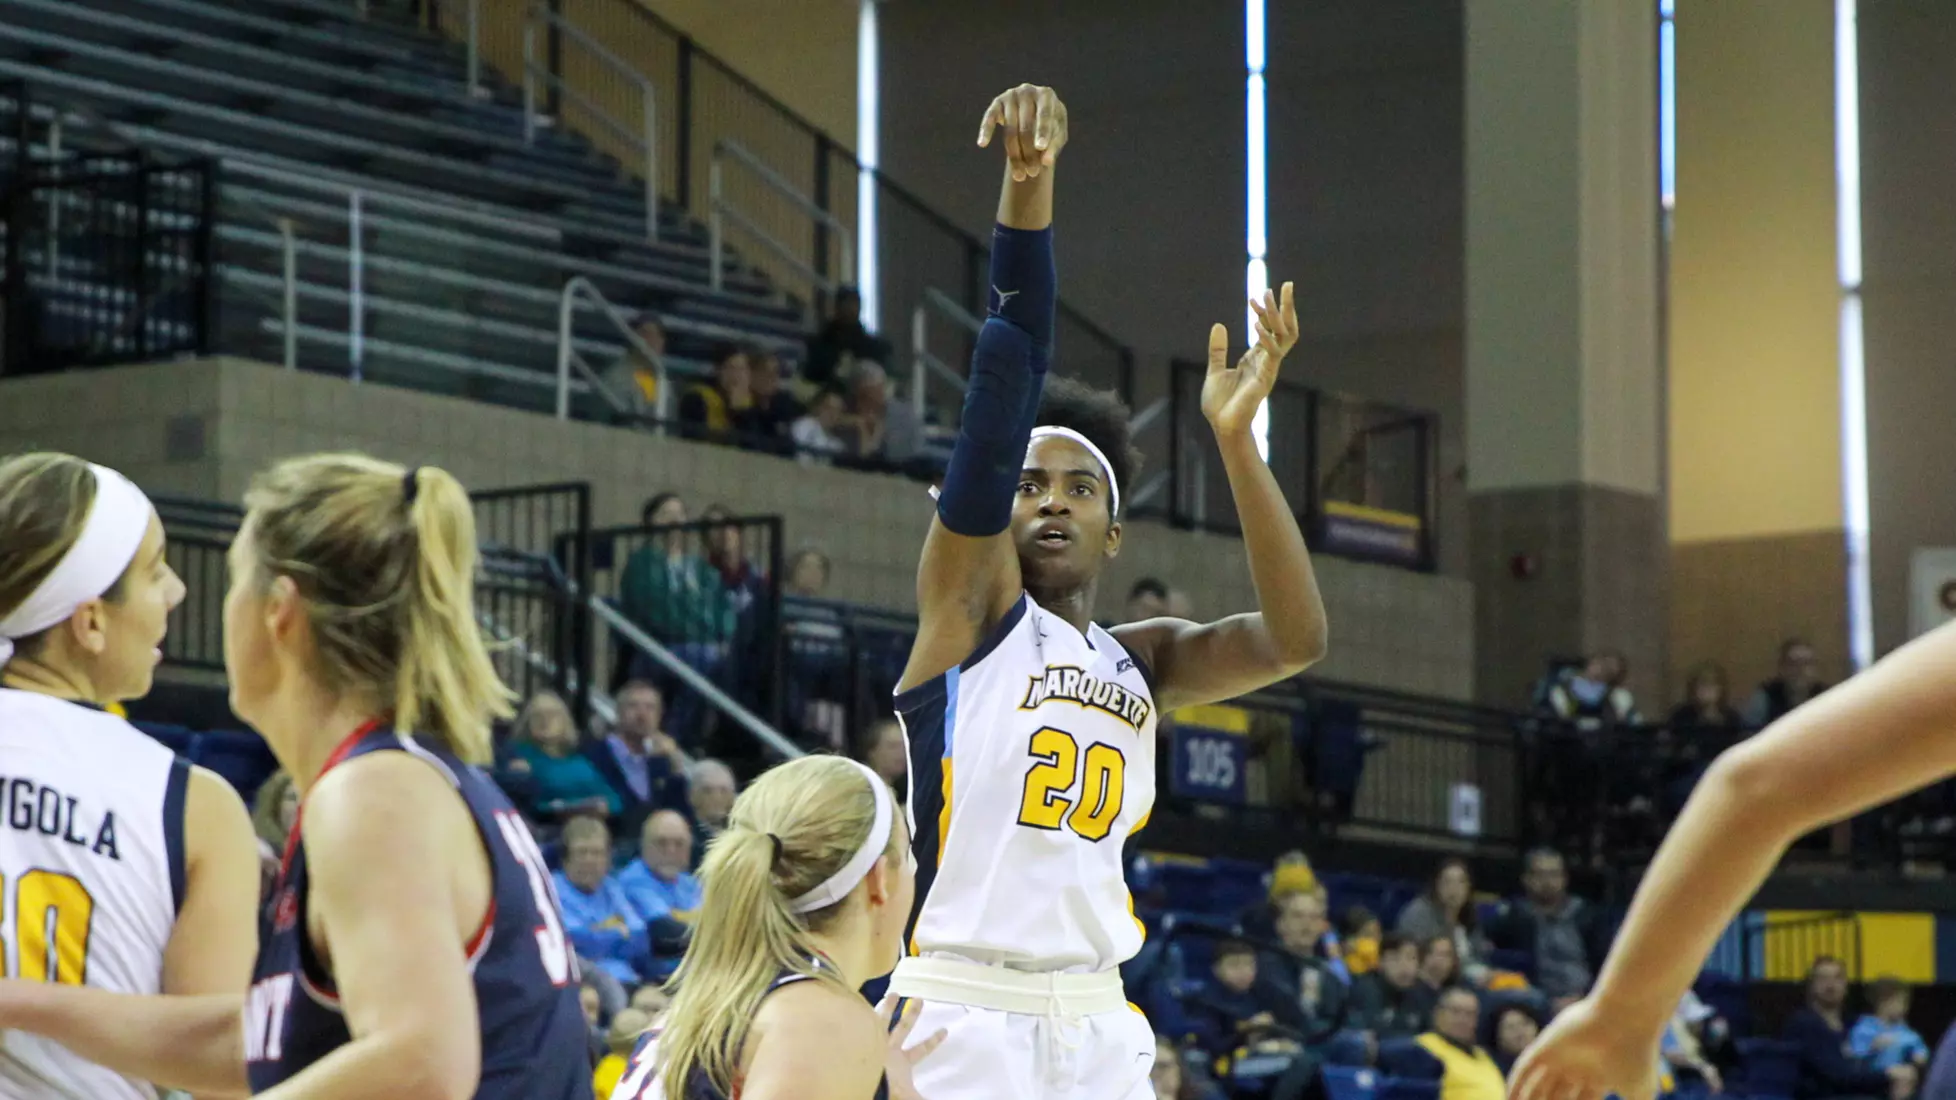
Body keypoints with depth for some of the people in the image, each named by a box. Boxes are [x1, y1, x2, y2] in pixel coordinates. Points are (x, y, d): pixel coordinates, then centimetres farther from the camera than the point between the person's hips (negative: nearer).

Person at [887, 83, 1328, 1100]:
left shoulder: (1142, 663, 17)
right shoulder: (969, 597, 4)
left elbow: (1297, 638, -2)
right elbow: (1009, 369, -8)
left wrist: (1234, 438, -10)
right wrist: (1027, 182, -18)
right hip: (963, 1009, -5)